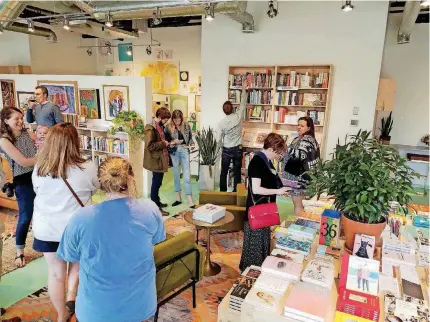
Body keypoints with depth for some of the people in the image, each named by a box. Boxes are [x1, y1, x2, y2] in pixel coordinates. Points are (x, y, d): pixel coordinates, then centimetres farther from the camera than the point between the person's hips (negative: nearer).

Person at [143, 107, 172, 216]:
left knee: (158, 182, 19)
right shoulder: (151, 128, -20)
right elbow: (150, 146, -25)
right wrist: (163, 144, -18)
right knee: (156, 183, -1)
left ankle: (156, 202, 33)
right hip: (155, 160, -10)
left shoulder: (159, 126, 10)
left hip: (160, 159, 10)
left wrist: (166, 143, 6)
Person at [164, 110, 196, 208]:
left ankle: (190, 201, -4)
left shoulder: (186, 126, 3)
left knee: (187, 176, -6)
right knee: (176, 175, 12)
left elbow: (190, 138, 11)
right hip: (174, 152, 1)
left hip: (184, 151, 0)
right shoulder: (168, 127, -2)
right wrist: (173, 142, -19)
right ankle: (178, 198, 26)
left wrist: (191, 145, -8)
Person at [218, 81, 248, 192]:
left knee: (224, 172, 11)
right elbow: (243, 103, 3)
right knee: (237, 172, 10)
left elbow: (219, 139, -3)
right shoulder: (238, 116, -11)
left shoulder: (221, 123, -11)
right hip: (238, 149, 1)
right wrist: (244, 89, 11)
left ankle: (222, 192, 18)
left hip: (226, 150, -1)